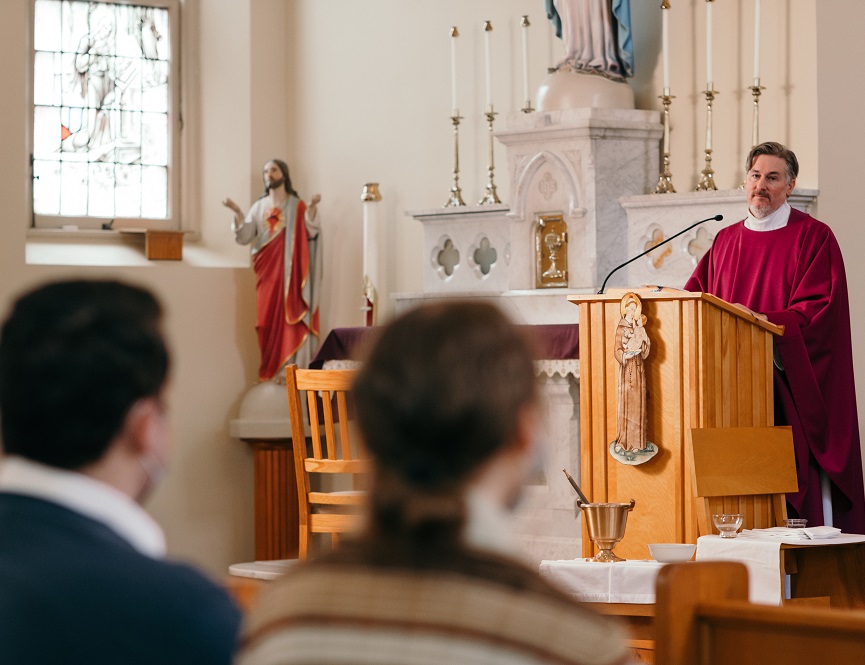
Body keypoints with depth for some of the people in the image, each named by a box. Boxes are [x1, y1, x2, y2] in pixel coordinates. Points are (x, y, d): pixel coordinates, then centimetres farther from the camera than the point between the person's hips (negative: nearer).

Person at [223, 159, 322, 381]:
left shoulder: (298, 206, 2)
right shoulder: (259, 207, 12)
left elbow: (311, 234, -11)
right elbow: (244, 238, 2)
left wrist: (312, 208, -24)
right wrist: (237, 213, -12)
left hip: (291, 272, -3)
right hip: (267, 272, 3)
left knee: (292, 317, -8)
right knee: (269, 319, 1)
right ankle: (271, 370, 5)